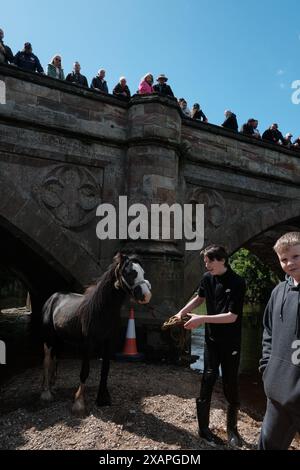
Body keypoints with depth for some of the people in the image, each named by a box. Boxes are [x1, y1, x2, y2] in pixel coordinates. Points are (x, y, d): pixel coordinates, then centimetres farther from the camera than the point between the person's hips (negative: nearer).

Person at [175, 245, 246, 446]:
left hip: (231, 343, -3)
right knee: (208, 380, 2)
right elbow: (199, 298, 16)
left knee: (231, 385, 7)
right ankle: (204, 428, 17)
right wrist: (182, 312, 2)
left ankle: (232, 428, 28)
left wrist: (202, 319, -24)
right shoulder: (207, 278, -2)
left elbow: (232, 316, -21)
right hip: (212, 340, 3)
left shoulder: (237, 283, -18)